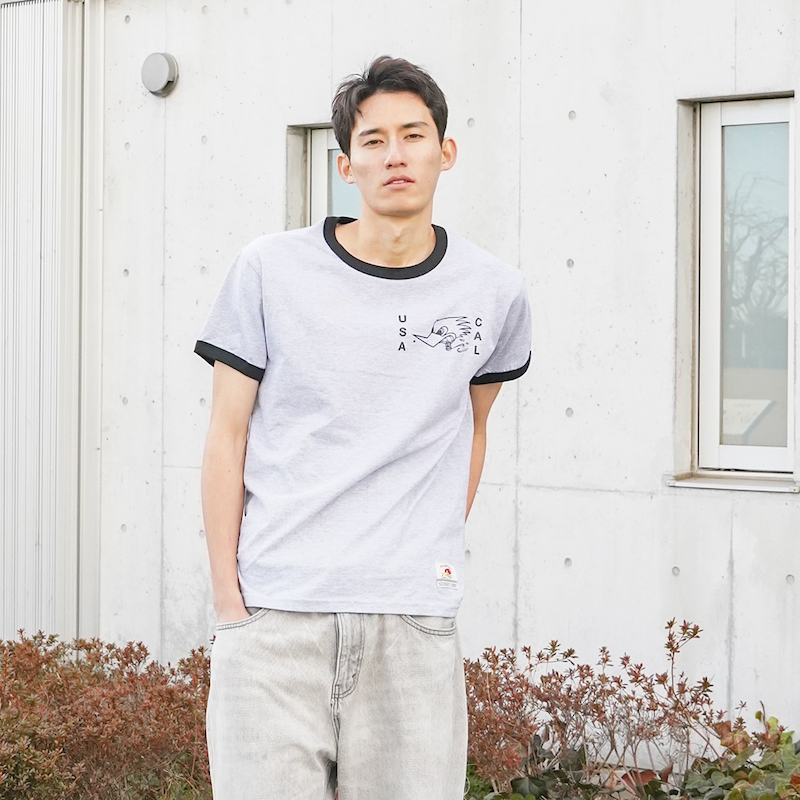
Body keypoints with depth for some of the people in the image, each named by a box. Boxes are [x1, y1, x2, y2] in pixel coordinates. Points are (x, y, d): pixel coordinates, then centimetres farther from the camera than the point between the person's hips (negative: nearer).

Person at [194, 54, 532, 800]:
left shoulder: (495, 292, 6)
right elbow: (226, 440, 3)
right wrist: (227, 596, -2)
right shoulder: (268, 271, 1)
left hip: (415, 624, 2)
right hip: (273, 619, -1)